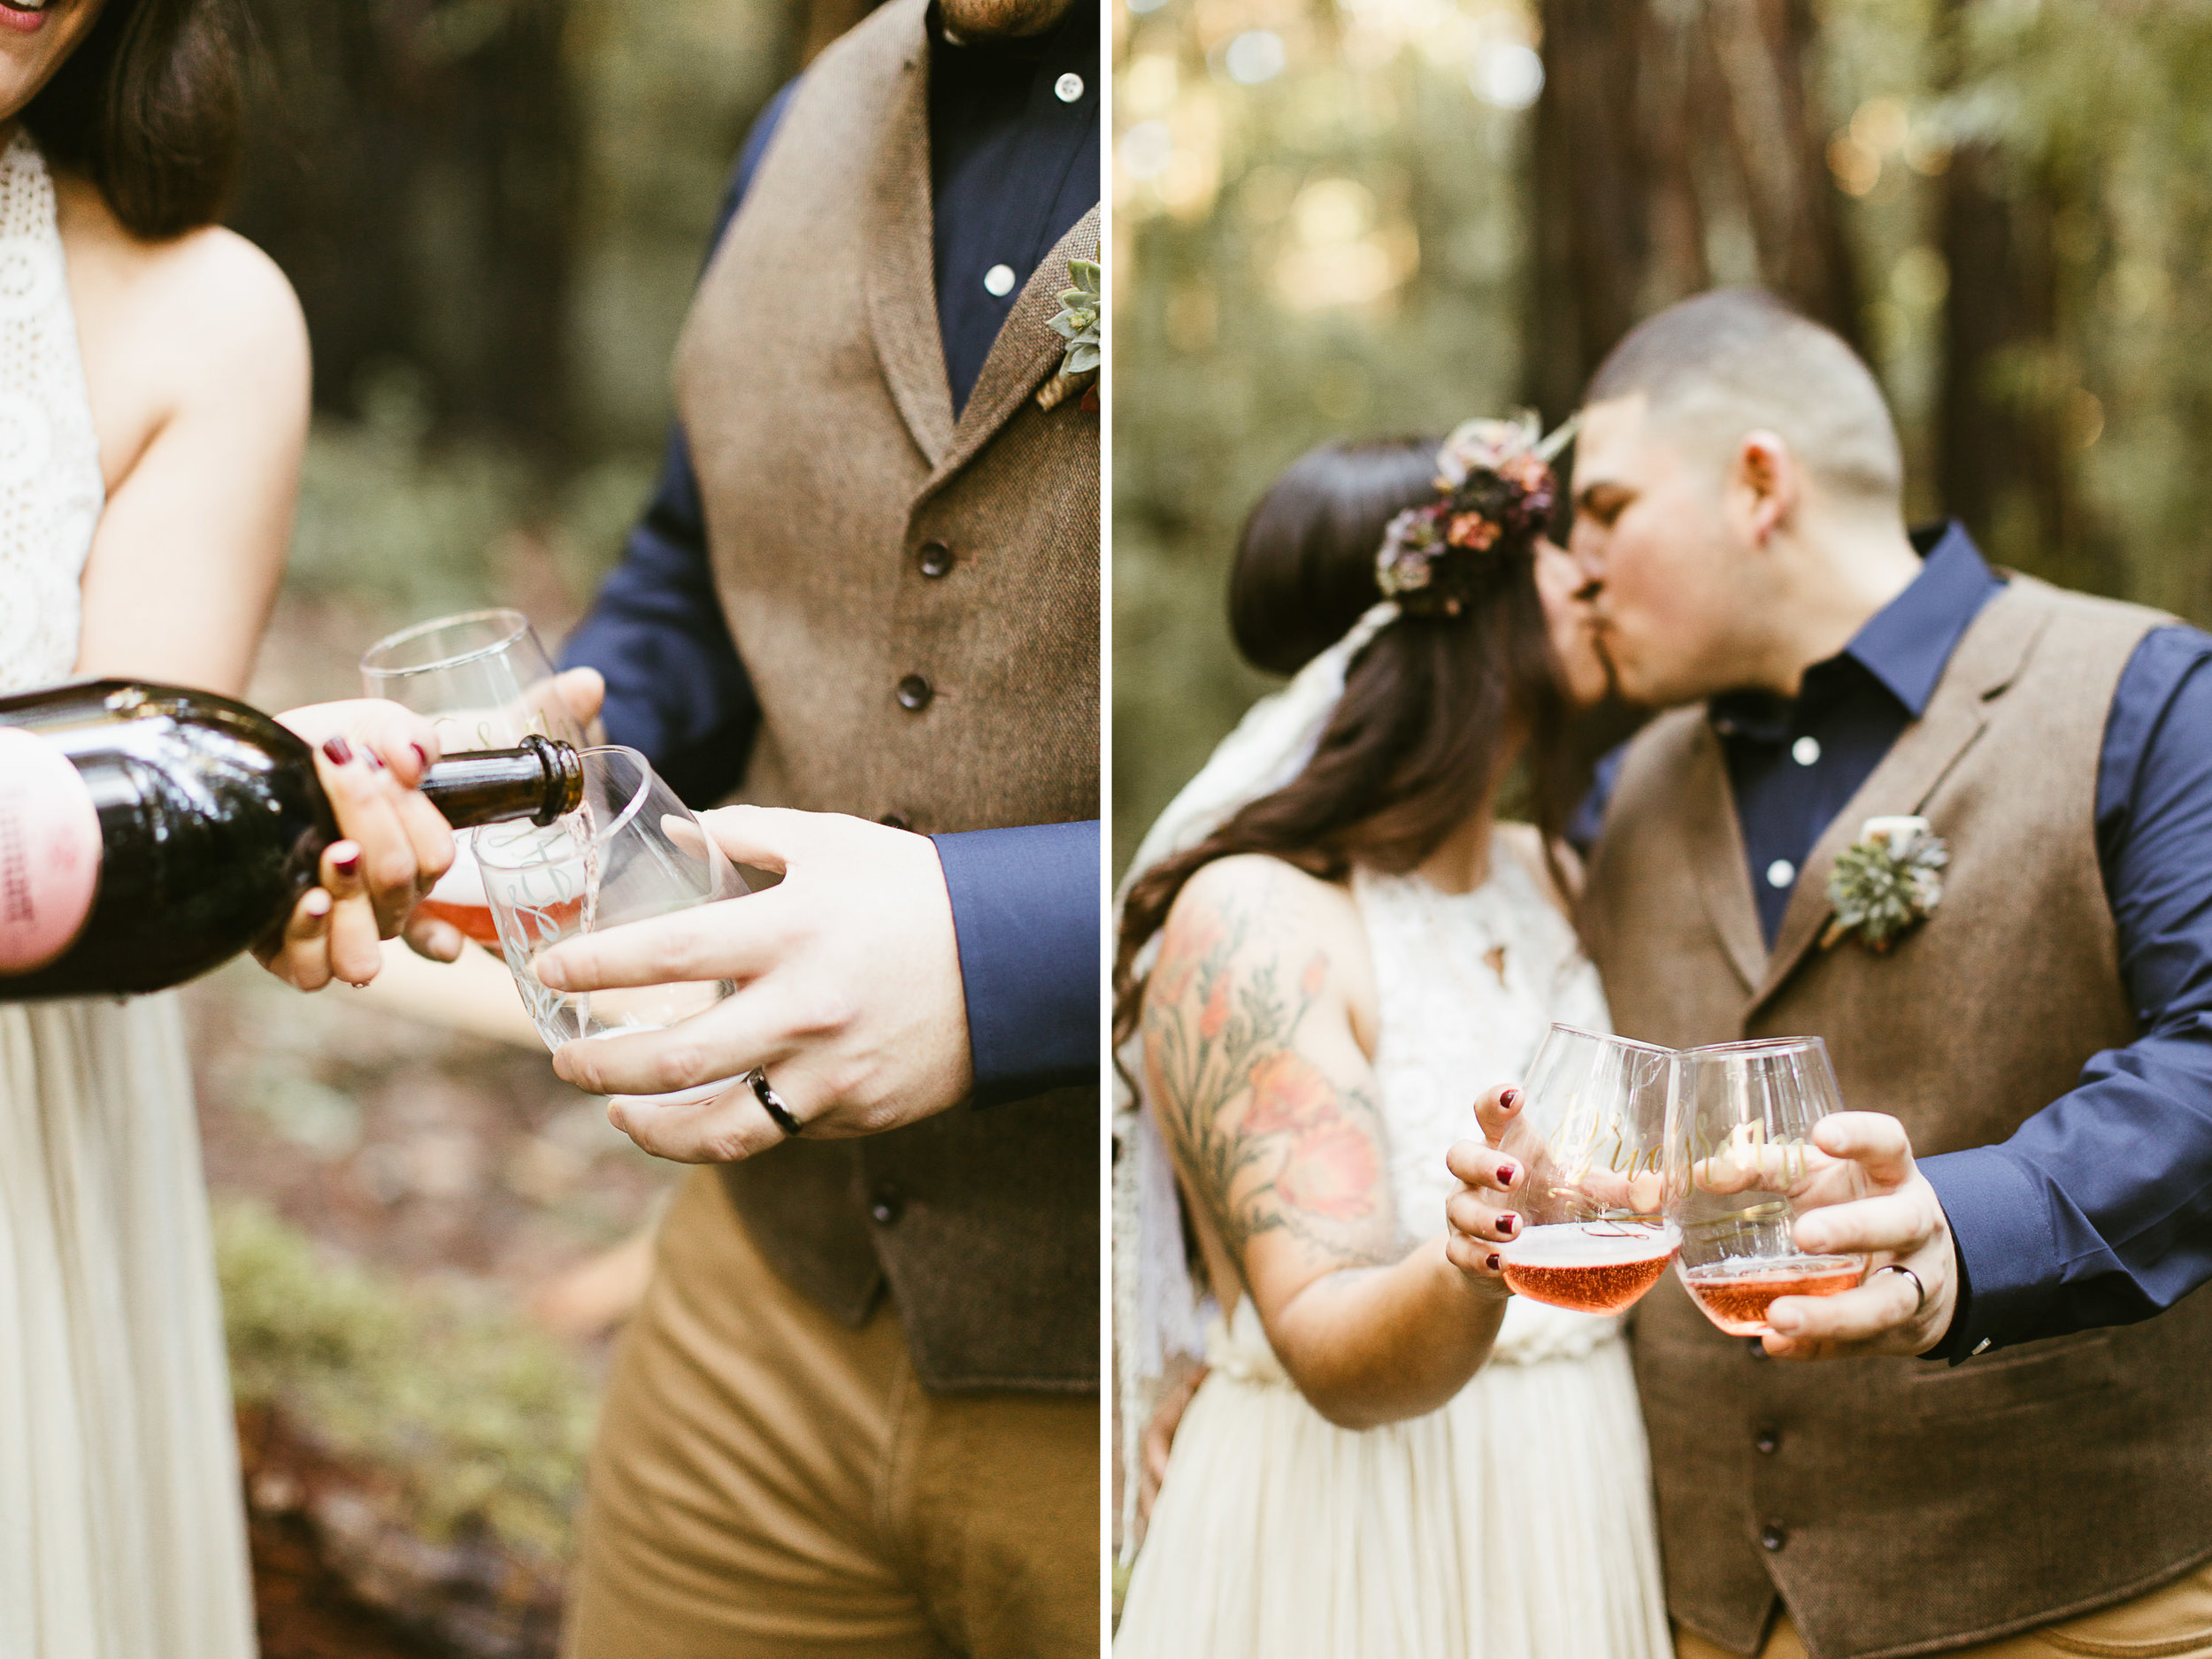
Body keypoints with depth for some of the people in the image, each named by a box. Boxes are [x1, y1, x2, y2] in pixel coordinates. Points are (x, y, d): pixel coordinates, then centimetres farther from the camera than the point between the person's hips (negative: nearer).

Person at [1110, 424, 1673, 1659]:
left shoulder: (1543, 873, 3)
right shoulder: (1249, 922, -18)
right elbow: (1334, 1355, -26)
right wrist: (1467, 1272, -43)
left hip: (1572, 1531, 7)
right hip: (1350, 1558, -6)